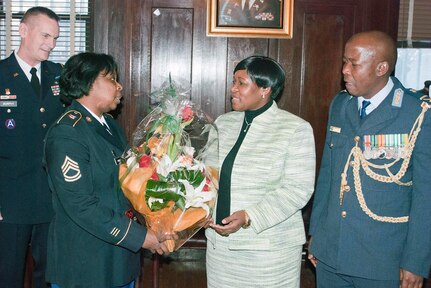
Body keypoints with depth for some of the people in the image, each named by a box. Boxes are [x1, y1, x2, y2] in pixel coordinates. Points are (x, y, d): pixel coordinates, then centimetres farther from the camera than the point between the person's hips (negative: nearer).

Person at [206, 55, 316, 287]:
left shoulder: (296, 129, -8)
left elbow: (298, 188, -14)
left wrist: (249, 217, -22)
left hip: (269, 247, -4)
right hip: (220, 240, 5)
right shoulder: (223, 123, 7)